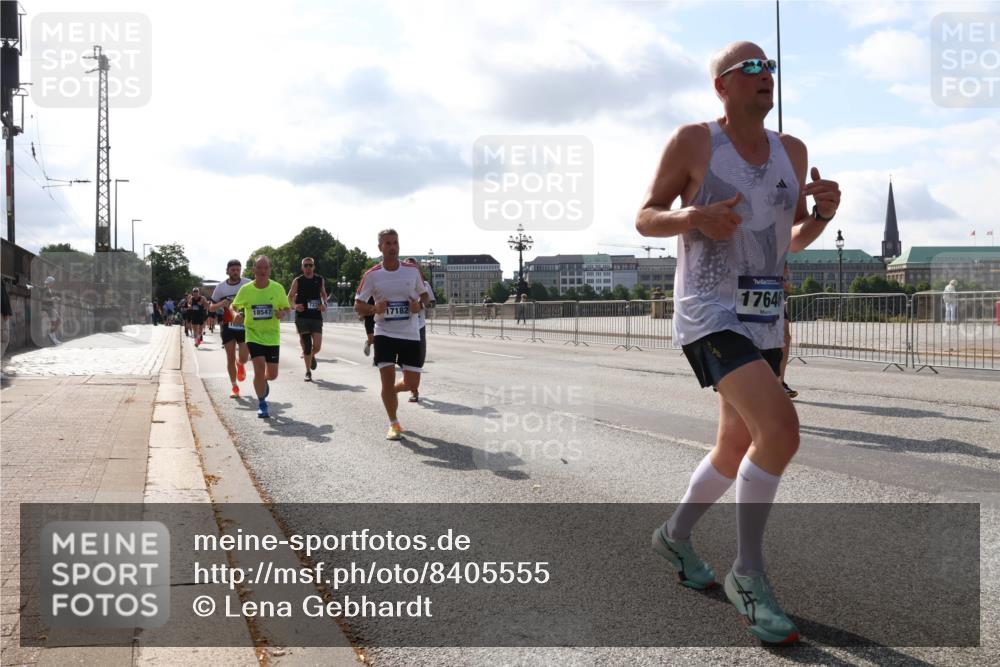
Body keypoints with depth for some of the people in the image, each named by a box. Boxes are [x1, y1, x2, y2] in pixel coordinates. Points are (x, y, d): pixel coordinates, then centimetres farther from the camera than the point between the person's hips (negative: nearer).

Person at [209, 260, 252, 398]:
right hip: (228, 326, 1)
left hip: (245, 326, -1)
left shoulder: (248, 284, -5)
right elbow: (212, 307, 7)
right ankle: (234, 387, 17)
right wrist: (222, 303, -14)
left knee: (243, 358, -8)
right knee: (230, 358, 2)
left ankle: (240, 365, 31)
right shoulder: (221, 287, 1)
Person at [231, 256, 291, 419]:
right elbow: (235, 306, 10)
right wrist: (237, 315, -13)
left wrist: (282, 313, -16)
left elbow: (287, 308, 6)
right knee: (259, 368, -16)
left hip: (272, 336, 1)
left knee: (272, 374, 4)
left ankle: (263, 381, 43)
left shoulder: (278, 288, -5)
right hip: (253, 335, -1)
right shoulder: (245, 289, -5)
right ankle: (262, 404, 3)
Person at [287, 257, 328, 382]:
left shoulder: (320, 280, 8)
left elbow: (323, 294, 21)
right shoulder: (297, 281, 2)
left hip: (316, 316, 1)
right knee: (306, 345, -1)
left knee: (317, 346, -7)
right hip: (302, 316, -1)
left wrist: (324, 304, 1)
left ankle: (312, 356, 30)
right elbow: (290, 297, 6)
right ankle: (308, 372, 11)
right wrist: (294, 305, -14)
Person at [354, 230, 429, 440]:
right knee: (388, 380, -7)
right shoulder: (372, 275, -5)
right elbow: (358, 306, 0)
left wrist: (420, 305, -9)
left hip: (410, 334, 2)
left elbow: (424, 294, 14)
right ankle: (394, 424, 10)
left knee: (412, 384, 1)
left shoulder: (412, 270, -1)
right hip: (385, 334, -1)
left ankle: (393, 391, 37)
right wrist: (374, 309, -21)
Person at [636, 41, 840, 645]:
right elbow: (645, 218, 0)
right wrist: (694, 217, -20)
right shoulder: (693, 142, -5)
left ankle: (676, 537, 40)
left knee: (737, 449, 15)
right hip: (710, 314, -7)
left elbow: (792, 241, 18)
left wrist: (821, 216, -4)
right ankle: (748, 575, -7)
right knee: (780, 429, -24)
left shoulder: (792, 152, 11)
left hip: (765, 320, 7)